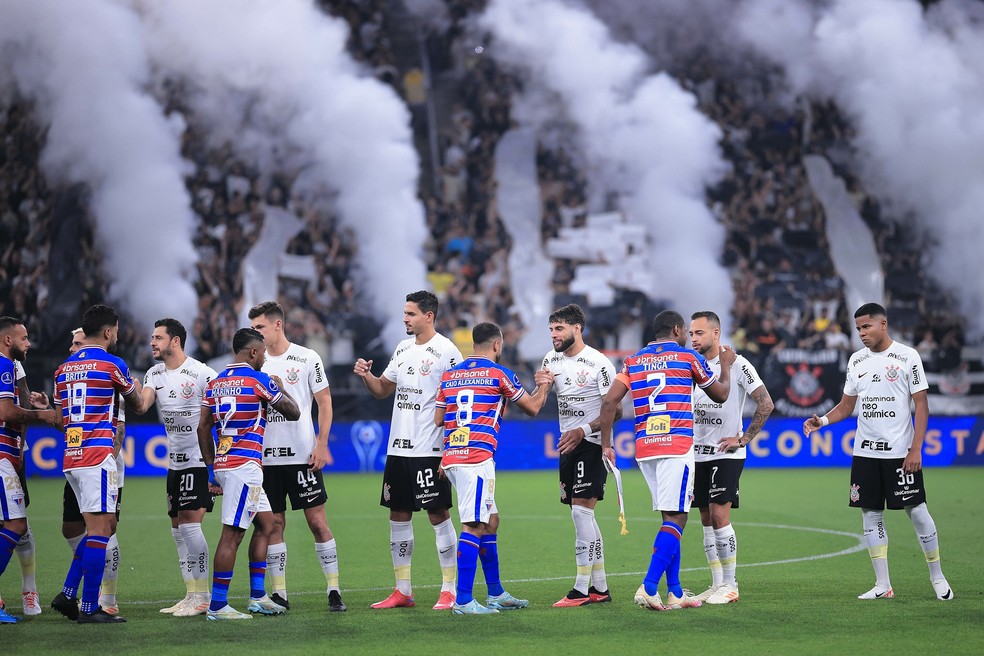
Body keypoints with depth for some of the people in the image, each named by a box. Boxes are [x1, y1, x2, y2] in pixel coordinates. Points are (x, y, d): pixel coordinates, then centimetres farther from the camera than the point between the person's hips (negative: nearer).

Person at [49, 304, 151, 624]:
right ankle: (89, 607, -7)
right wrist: (136, 388, 32)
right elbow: (138, 406, 10)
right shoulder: (112, 364, -5)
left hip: (71, 455, 8)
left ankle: (67, 595, 11)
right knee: (100, 529, -5)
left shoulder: (63, 369, 13)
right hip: (98, 455, -8)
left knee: (96, 528, 16)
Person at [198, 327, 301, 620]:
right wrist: (280, 388, 20)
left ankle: (257, 596, 18)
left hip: (223, 464, 8)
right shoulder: (259, 380, -7)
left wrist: (212, 467, 19)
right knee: (232, 534, -7)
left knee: (265, 523, 17)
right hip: (244, 465, -8)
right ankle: (217, 605, -7)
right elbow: (293, 413, 2)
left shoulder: (215, 383, 14)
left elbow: (203, 428, 14)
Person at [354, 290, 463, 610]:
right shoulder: (402, 349, 13)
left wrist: (450, 451, -19)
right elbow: (382, 389, 21)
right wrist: (366, 375, 1)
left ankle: (449, 590, 3)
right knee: (398, 515, 9)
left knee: (438, 514, -4)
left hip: (430, 450, -8)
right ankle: (403, 590, 15)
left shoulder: (446, 351, -9)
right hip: (398, 448, 8)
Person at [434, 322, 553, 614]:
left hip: (451, 457, 7)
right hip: (477, 458, -7)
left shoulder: (449, 375, 15)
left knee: (490, 522, 17)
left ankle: (496, 594, 22)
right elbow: (532, 407, 12)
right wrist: (544, 385, 30)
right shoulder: (499, 374, -1)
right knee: (473, 526, -9)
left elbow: (437, 420, 15)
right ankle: (463, 601, -14)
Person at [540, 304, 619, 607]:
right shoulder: (552, 360, 10)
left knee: (581, 511, -13)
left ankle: (582, 588, -12)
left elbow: (615, 410, -12)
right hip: (567, 445, 8)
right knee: (583, 516, 10)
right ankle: (600, 588, 16)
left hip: (592, 444, -8)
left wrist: (583, 430, -22)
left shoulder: (598, 363, -12)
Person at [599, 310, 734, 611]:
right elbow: (720, 395, 16)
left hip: (644, 448, 5)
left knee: (671, 518, 14)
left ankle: (675, 592, 13)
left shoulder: (632, 361, 14)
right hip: (677, 447, -5)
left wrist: (606, 444, 8)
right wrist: (726, 365, 33)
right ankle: (648, 588, -20)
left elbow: (609, 400, 4)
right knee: (676, 519, -8)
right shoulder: (688, 357, 4)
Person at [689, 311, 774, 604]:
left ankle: (730, 585, -5)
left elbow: (765, 404, -10)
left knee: (719, 514, -12)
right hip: (698, 453, 6)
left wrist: (744, 439, -11)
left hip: (726, 454, -6)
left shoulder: (736, 365, -9)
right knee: (706, 519, 7)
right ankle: (716, 584, 13)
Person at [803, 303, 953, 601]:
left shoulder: (907, 356, -5)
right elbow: (846, 405, 15)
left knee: (917, 511, -4)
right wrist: (823, 420, -5)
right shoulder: (856, 360, 9)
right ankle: (882, 585, 9)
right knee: (871, 515, 4)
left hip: (900, 452, -5)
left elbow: (921, 405, -6)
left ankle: (937, 577, 12)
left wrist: (915, 449, -14)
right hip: (865, 451, 5)